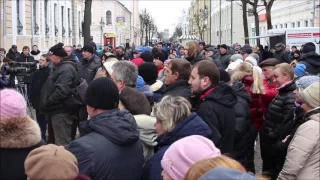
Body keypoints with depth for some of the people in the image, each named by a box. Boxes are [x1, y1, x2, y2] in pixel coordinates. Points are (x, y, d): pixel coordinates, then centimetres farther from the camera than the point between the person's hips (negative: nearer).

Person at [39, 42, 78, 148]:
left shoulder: (66, 69, -18)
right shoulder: (62, 67, 16)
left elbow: (61, 92, -28)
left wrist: (46, 103, -16)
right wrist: (47, 103, 14)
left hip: (61, 112, -11)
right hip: (59, 110, 11)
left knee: (62, 144, -6)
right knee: (64, 142, 19)